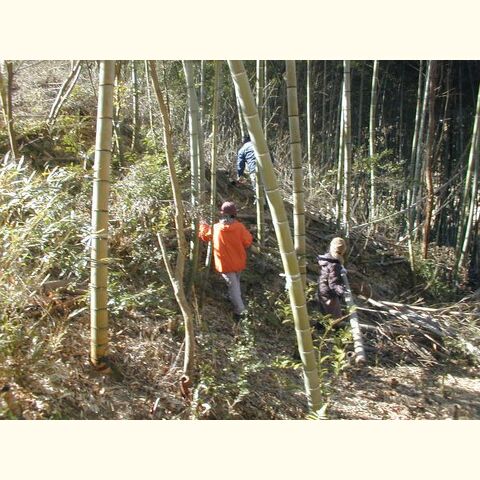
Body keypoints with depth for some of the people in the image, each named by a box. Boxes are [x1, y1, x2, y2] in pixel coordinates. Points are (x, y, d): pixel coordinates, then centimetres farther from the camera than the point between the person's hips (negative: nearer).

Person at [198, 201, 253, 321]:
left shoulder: (215, 228, -10)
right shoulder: (239, 226, -14)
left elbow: (204, 235, 8)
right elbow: (248, 242, -9)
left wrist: (203, 225, 27)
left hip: (225, 264, -2)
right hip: (239, 262, 2)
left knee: (233, 286, 2)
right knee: (236, 283, 25)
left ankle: (240, 311, -1)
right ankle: (237, 303, 43)